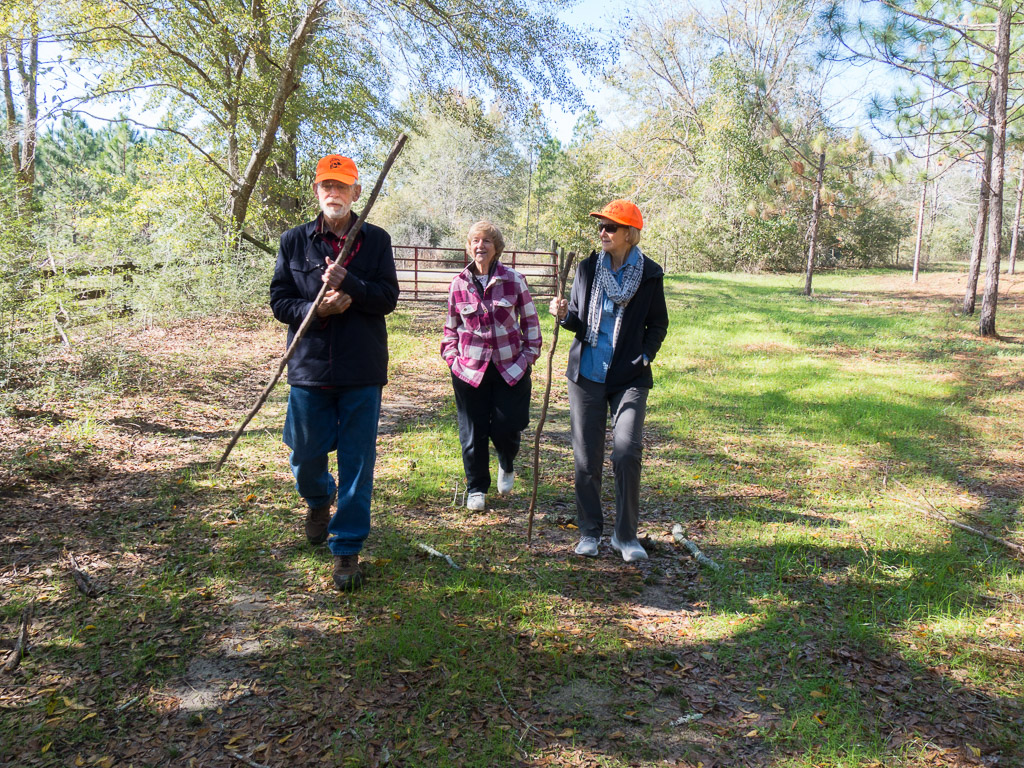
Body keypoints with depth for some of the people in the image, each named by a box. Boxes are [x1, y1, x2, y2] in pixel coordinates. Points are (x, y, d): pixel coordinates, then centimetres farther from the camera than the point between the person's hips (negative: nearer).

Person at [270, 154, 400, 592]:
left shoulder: (376, 240, 4)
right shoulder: (295, 241, 7)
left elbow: (388, 298, -4)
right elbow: (279, 301, 4)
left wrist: (348, 284, -21)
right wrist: (317, 309, -15)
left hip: (362, 373, -1)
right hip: (309, 368, 1)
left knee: (357, 464, 2)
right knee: (306, 459, 11)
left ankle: (347, 550, 15)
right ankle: (319, 499, 46)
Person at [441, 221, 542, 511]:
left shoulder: (514, 280, -1)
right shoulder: (459, 284, 3)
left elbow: (530, 320, 7)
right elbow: (451, 326, 14)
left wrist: (530, 354, 0)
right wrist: (451, 356, 3)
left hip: (510, 367, -1)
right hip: (470, 368, 1)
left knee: (506, 426, -2)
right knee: (473, 432, 4)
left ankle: (507, 465, 33)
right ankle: (476, 489, 21)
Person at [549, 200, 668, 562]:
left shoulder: (650, 274, 1)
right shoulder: (588, 267, 5)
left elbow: (658, 324, 10)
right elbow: (578, 321, 8)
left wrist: (644, 356, -5)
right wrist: (564, 315, -13)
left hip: (630, 377, -2)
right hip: (587, 374, 2)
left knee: (627, 452, -14)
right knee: (587, 457, 5)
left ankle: (626, 535, 3)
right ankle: (590, 531, 22)